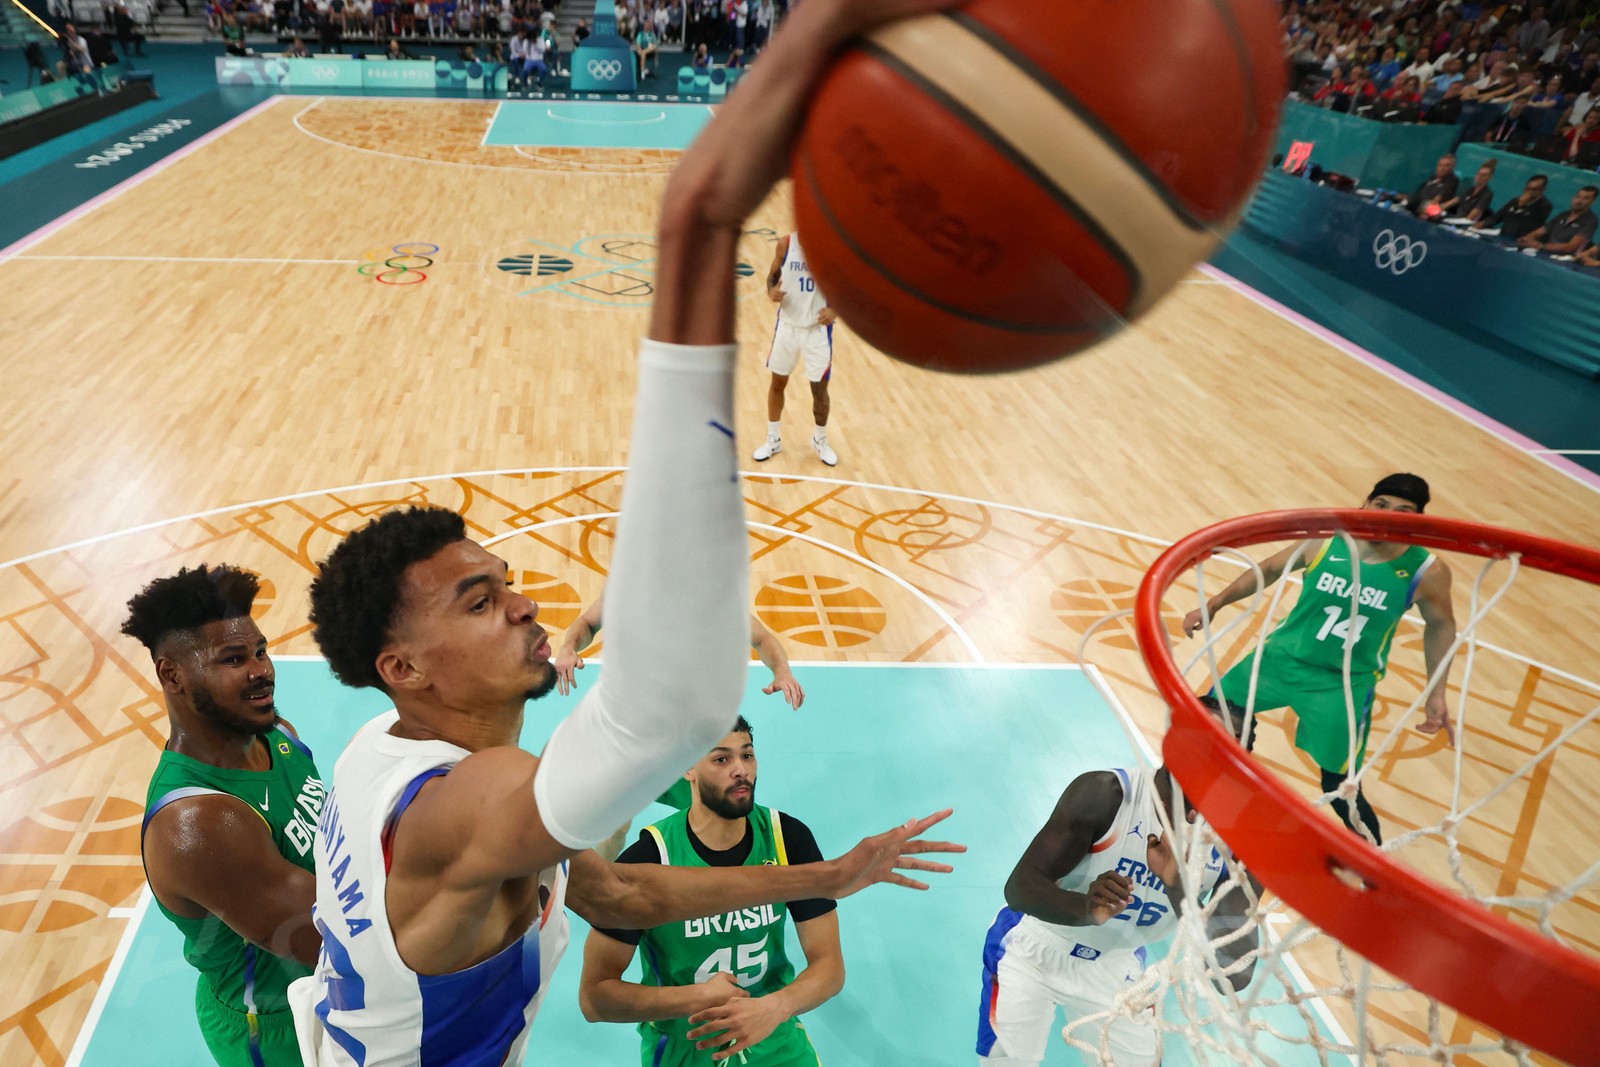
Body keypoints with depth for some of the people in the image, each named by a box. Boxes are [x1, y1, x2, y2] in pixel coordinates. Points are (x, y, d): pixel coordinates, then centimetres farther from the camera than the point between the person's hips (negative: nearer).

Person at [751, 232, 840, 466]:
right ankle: (773, 440, 30)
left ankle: (820, 440, 30)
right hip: (787, 325, 2)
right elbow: (772, 275, 7)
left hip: (818, 329, -2)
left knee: (819, 388, 4)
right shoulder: (785, 244, -7)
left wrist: (835, 309, -23)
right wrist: (771, 291, -17)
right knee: (777, 382, 11)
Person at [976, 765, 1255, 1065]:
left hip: (1114, 967, 3)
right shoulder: (1104, 794, -29)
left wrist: (1178, 886, -38)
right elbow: (1020, 887, -28)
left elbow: (1234, 974, -23)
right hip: (1033, 950, -3)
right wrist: (1086, 909, -48)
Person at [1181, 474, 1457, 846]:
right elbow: (1270, 569, 3)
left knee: (1339, 788, -2)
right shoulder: (1323, 541, -13)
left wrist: (1436, 695, 1)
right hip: (1284, 654, 2)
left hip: (1347, 683, -2)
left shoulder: (1428, 571, -15)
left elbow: (1441, 626, 3)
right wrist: (1213, 605, 2)